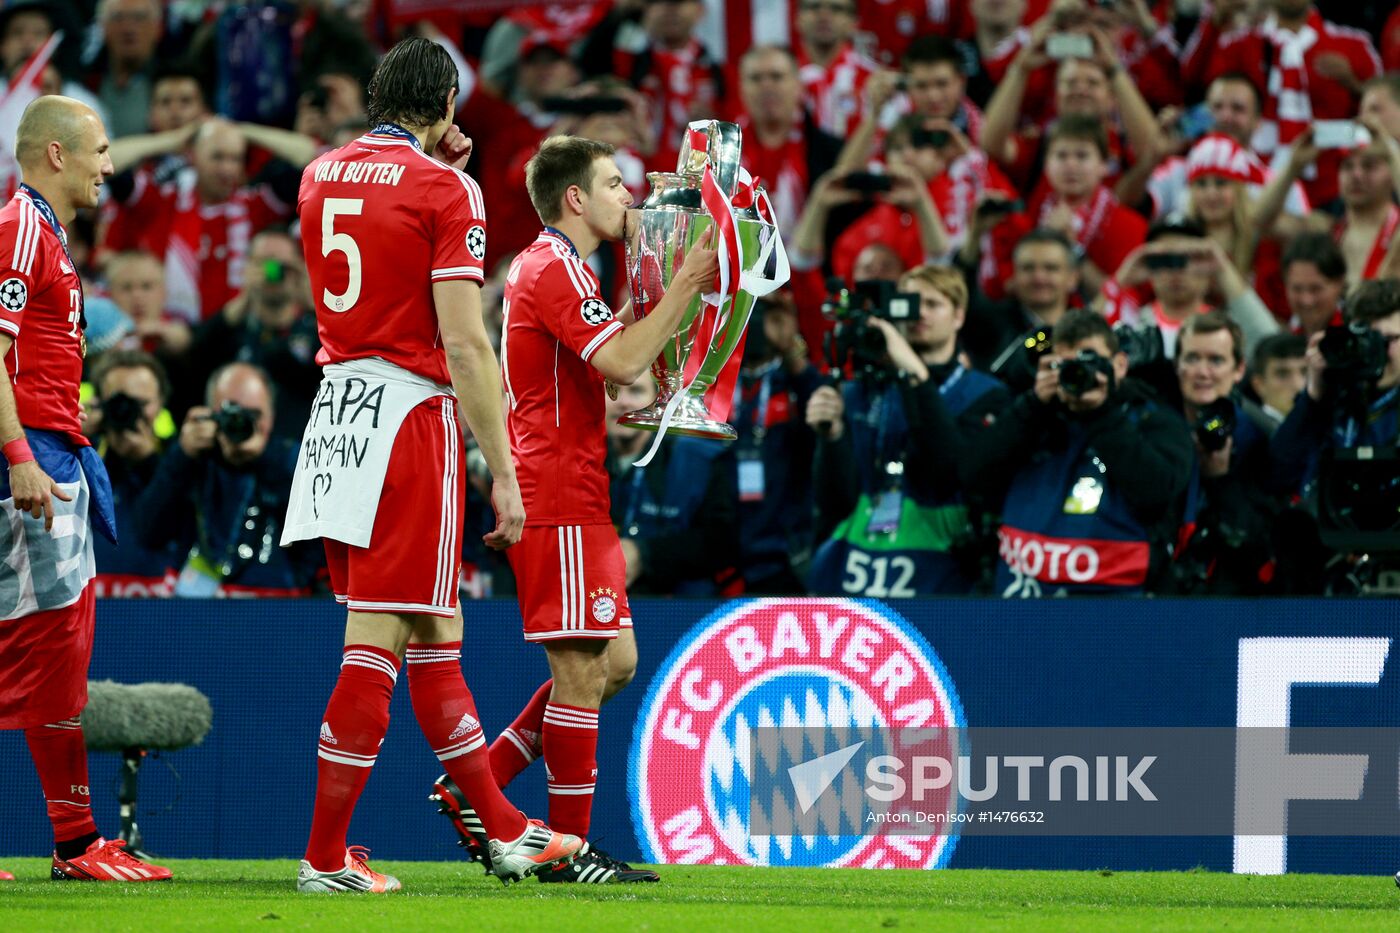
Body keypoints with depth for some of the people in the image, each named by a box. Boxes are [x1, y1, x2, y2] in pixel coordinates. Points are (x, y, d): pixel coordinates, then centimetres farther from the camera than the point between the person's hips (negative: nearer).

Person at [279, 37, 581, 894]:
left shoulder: (322, 176, 12)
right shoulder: (444, 191, -9)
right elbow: (465, 346, -14)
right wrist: (503, 474, -11)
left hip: (335, 414, 8)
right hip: (409, 414, -8)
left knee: (435, 637, 15)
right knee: (378, 646, -5)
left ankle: (505, 831, 23)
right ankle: (326, 856, -4)